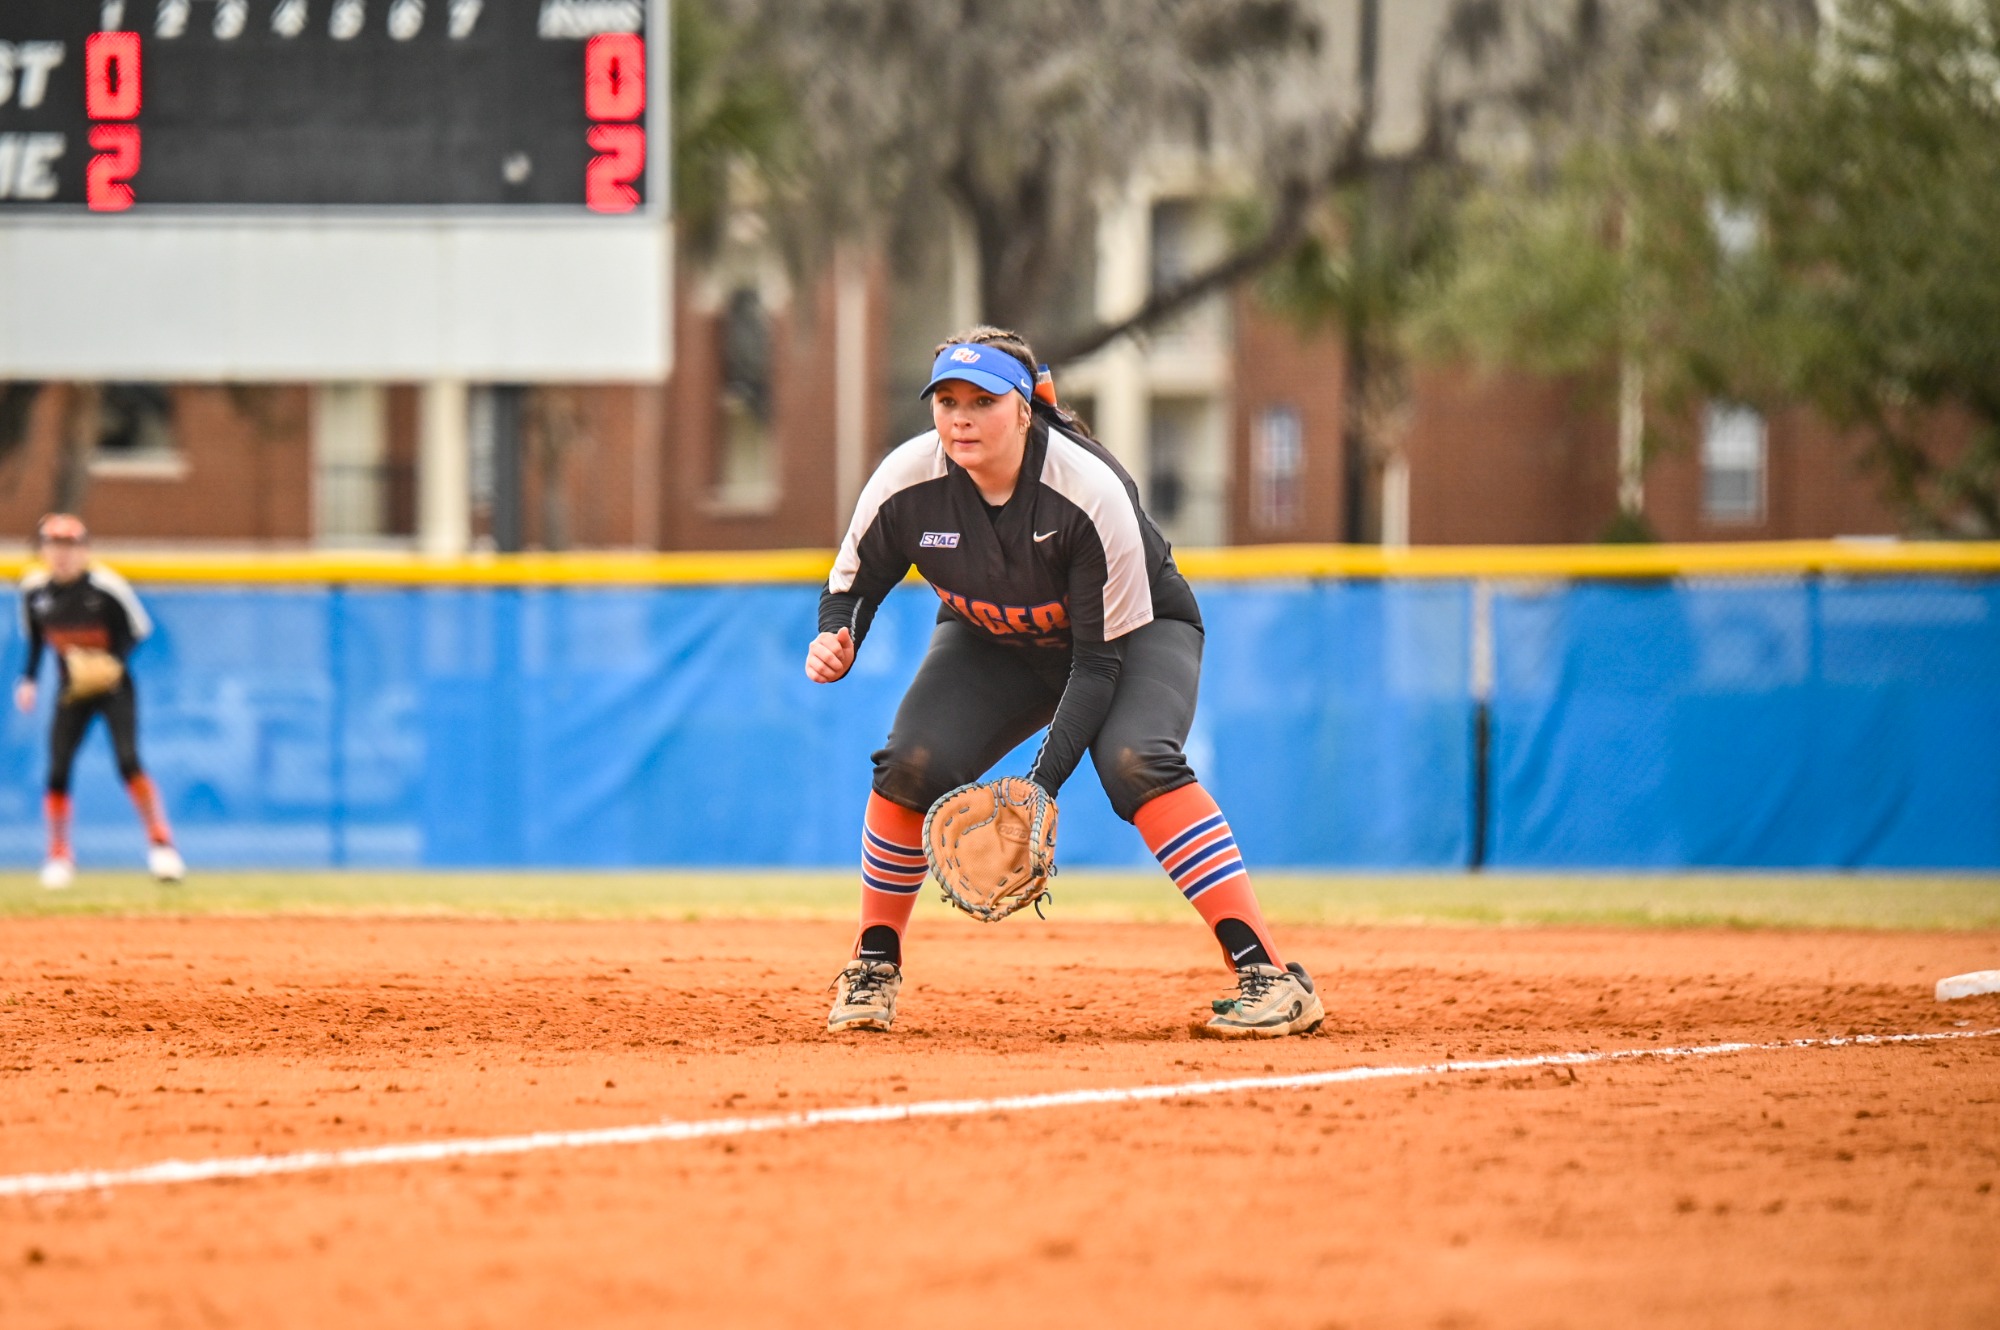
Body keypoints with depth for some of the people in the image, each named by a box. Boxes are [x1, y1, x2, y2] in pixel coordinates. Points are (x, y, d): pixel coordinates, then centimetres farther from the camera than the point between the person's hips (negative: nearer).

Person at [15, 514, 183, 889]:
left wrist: (115, 661, -22)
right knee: (58, 769, -3)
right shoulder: (34, 590, -3)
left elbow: (138, 628, -6)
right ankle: (59, 855, 12)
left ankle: (160, 842, -7)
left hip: (114, 687, -4)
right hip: (71, 691, 4)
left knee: (128, 760, -19)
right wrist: (28, 679, 4)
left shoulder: (106, 586, -16)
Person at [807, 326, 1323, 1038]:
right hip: (991, 645, 4)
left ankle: (1269, 974, -35)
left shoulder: (1092, 493, -34)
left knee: (1134, 760, -32)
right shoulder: (907, 482, -24)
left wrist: (1042, 784, -37)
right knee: (914, 763, -21)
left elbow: (1101, 658, -29)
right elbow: (852, 585, -7)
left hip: (1135, 633, -4)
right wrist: (836, 641, -32)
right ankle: (875, 966, 1)